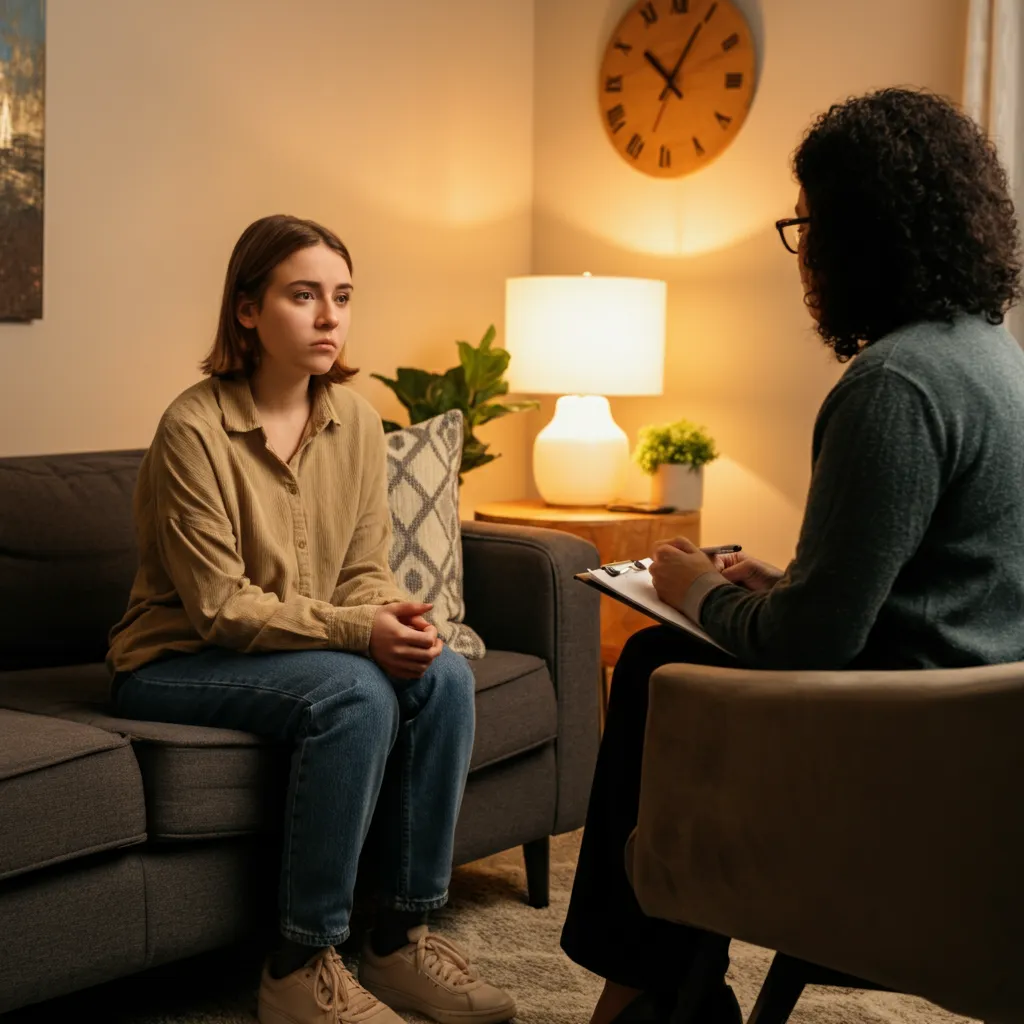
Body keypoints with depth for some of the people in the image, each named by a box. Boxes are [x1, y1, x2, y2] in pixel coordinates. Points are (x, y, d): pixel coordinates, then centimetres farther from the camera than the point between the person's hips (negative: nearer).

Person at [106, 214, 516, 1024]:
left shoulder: (354, 419, 1)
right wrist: (359, 631, -29)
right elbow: (220, 606, -20)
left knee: (443, 674, -18)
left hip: (308, 645, 7)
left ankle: (403, 939, -9)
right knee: (355, 693, -31)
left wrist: (395, 620, -20)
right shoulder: (194, 430, -19)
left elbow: (365, 569, 3)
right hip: (176, 666, -6)